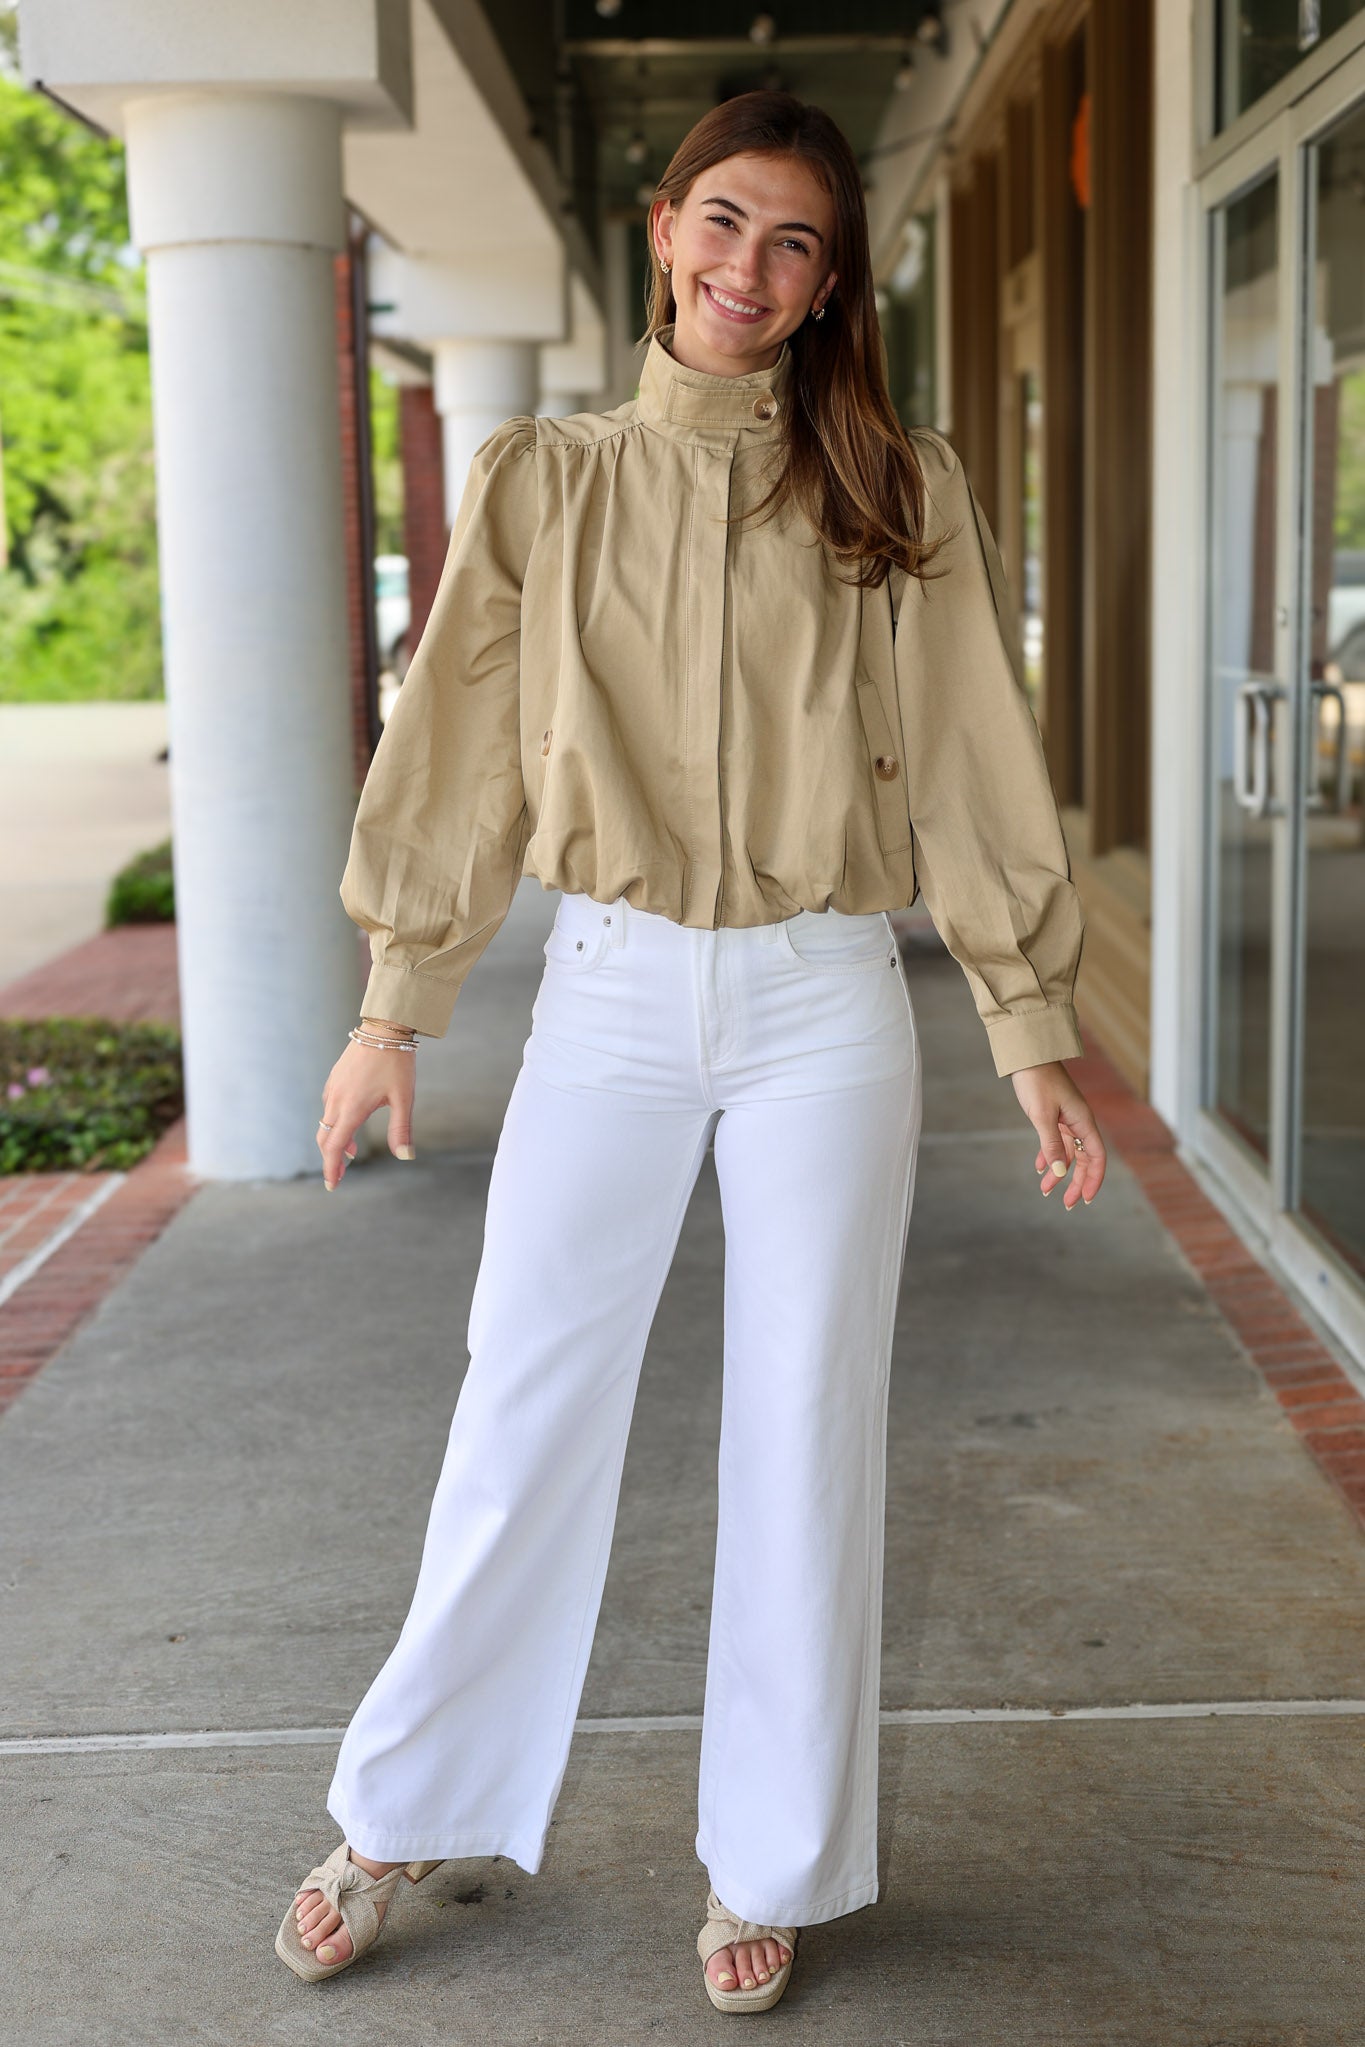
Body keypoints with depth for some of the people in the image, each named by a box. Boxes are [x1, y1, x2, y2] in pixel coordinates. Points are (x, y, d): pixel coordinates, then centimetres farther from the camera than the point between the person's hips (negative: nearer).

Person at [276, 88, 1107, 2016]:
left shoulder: (899, 495, 3)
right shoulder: (543, 481, 5)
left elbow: (973, 768, 3)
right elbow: (466, 755, 6)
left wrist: (1036, 1034, 1)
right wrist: (396, 1006, 4)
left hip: (827, 1009, 0)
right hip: (612, 994, 0)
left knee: (807, 1434, 7)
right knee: (524, 1419, 5)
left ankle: (771, 1867, 24)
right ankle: (404, 1817, 25)